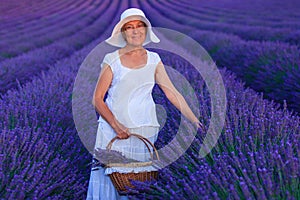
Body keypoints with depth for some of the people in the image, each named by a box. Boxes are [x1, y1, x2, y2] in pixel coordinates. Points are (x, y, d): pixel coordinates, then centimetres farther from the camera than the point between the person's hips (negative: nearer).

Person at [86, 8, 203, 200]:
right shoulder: (112, 60, -3)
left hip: (144, 131, 2)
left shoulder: (154, 60, 5)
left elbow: (172, 93, 5)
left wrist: (195, 121, 0)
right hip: (114, 130, -2)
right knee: (111, 175, -1)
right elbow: (97, 99, -4)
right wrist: (115, 125, -16)